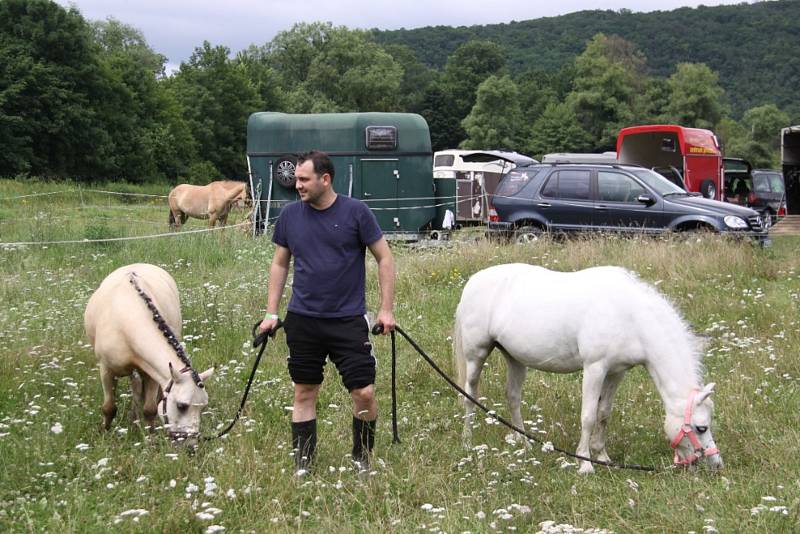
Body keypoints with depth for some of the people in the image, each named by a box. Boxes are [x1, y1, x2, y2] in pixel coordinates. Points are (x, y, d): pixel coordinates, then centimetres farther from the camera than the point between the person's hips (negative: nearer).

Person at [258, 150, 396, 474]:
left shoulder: (356, 212, -6)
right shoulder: (290, 215, 3)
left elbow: (384, 258, 0)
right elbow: (280, 264, 13)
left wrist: (386, 309, -3)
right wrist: (271, 313, 10)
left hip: (348, 320, -2)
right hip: (302, 320, 3)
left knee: (364, 393, -5)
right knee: (304, 393, 8)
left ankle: (362, 460, 16)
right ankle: (302, 465, 19)